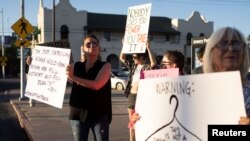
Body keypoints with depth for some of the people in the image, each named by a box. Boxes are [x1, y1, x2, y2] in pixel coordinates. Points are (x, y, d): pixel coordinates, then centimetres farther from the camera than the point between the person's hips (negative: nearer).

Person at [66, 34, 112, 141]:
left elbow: (96, 85, -19)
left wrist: (74, 77, -21)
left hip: (99, 114, -3)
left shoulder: (105, 66, -3)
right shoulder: (76, 66, 7)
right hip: (78, 112, 3)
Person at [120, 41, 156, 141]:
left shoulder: (147, 67, -8)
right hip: (131, 95, 6)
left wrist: (148, 48, -28)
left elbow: (154, 63, -29)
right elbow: (122, 58, 16)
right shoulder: (133, 66, 10)